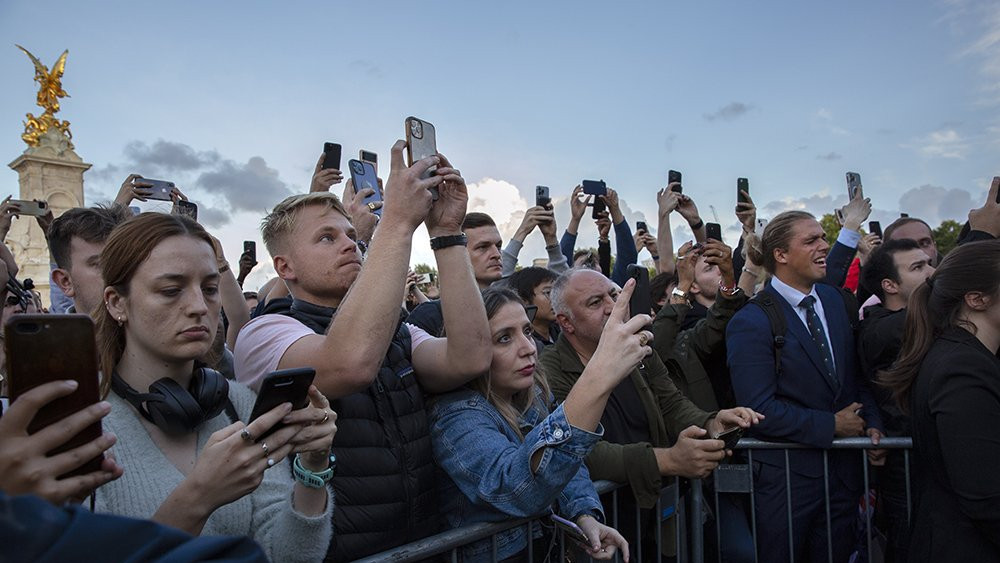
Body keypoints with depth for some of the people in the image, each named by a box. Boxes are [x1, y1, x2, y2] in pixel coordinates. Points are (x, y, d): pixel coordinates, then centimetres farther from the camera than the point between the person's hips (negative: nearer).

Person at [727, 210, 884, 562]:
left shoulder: (834, 300, 5)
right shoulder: (750, 323, -18)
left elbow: (854, 372, 13)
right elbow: (759, 408, -21)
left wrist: (870, 422, -2)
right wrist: (831, 425, -16)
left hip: (843, 469, 6)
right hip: (787, 477, -6)